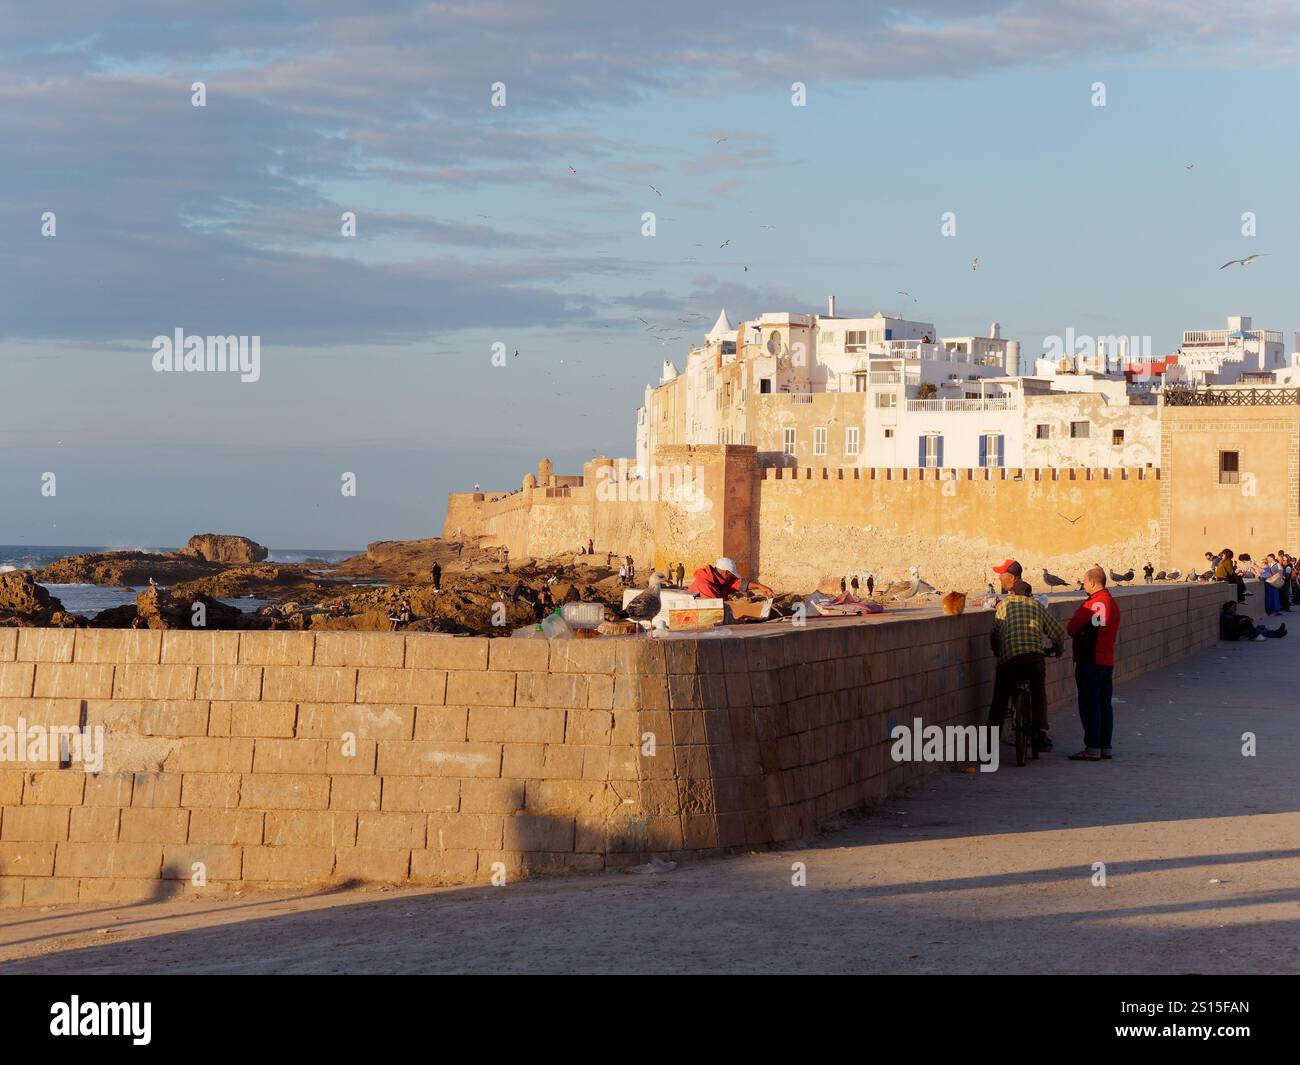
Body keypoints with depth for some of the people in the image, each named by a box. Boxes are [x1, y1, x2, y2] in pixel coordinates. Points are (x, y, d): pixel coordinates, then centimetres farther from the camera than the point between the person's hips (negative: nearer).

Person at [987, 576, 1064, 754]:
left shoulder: (1003, 605, 17)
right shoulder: (1037, 606, 21)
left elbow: (994, 634, 14)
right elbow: (1058, 633, 20)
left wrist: (998, 653, 32)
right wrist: (1058, 649, 40)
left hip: (1009, 658, -1)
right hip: (1035, 656, 1)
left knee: (999, 702, 7)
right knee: (1039, 697, 19)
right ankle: (1041, 737, 9)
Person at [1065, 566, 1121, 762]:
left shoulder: (1091, 605, -16)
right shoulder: (1113, 604, 12)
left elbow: (1071, 628, -12)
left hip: (1089, 662, -9)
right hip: (1108, 661, 9)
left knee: (1089, 705, -5)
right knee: (1104, 704, 11)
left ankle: (1092, 749, -7)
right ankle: (1105, 747, 14)